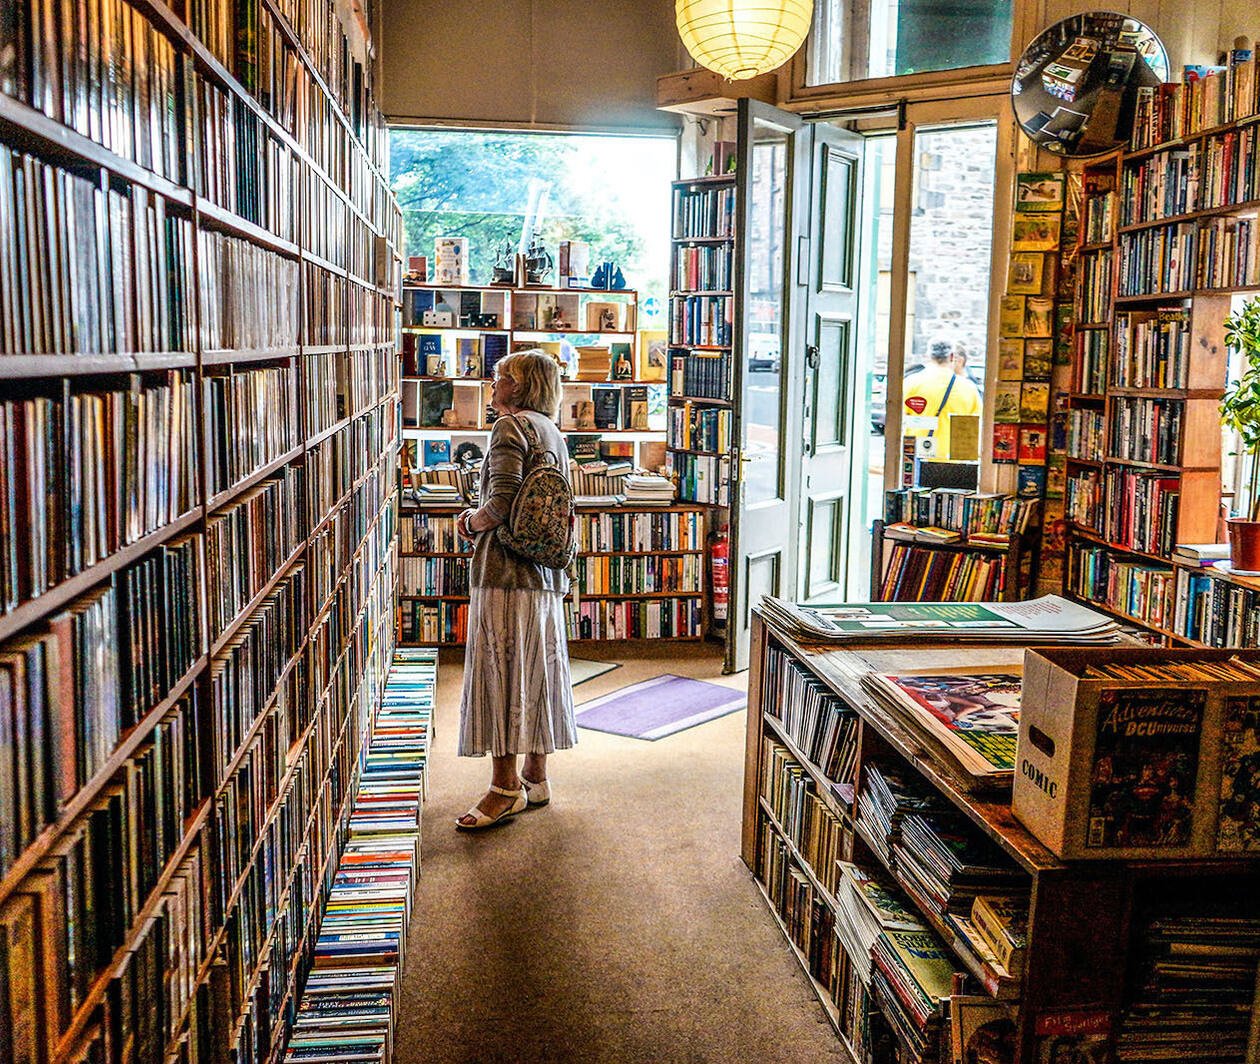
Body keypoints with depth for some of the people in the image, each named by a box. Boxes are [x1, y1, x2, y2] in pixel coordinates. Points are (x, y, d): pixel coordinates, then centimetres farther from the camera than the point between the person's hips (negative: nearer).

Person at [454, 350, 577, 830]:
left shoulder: (511, 425, -10)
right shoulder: (553, 433, 17)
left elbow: (501, 503, -20)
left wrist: (471, 521, 0)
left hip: (505, 572, -9)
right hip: (546, 574, 9)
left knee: (500, 673, -3)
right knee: (536, 673, 13)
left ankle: (505, 788, 2)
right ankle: (535, 777, 22)